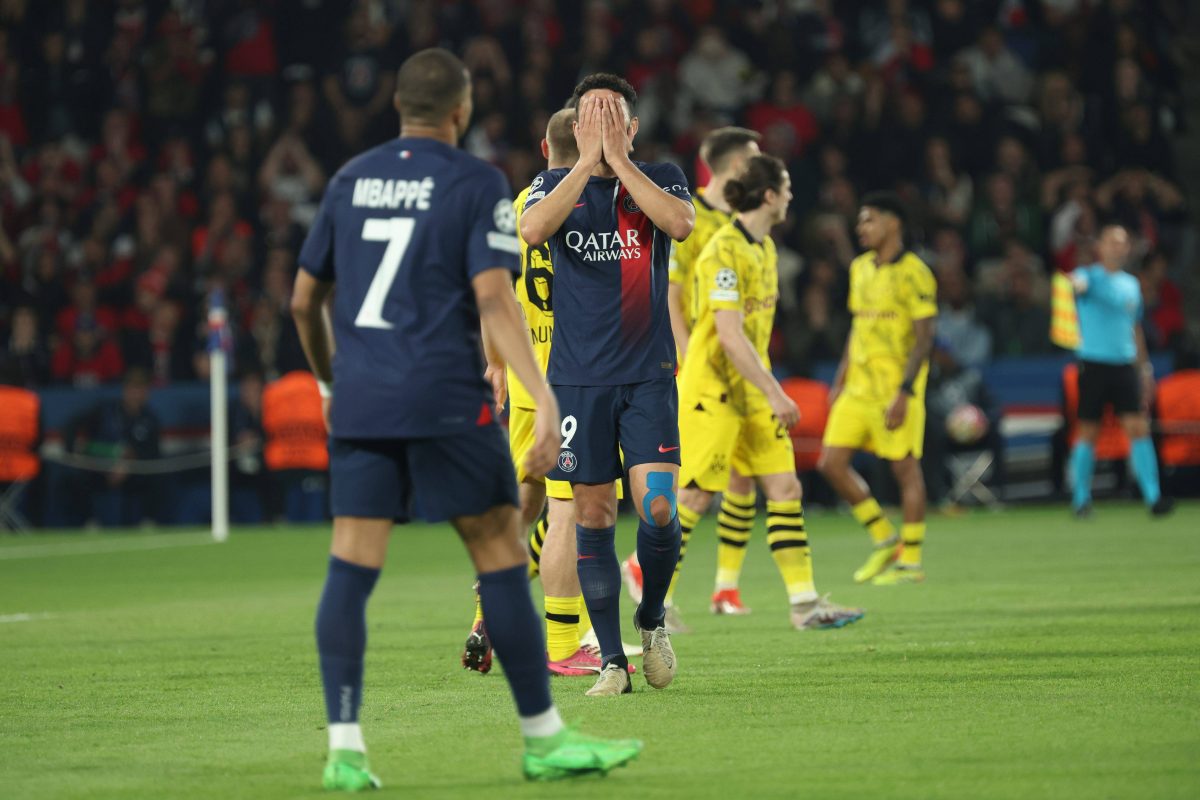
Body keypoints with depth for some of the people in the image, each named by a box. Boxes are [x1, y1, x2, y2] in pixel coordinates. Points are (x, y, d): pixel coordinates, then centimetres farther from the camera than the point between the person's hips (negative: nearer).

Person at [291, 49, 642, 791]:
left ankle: (345, 744, -7)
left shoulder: (351, 180, 13)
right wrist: (544, 398, -18)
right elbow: (493, 298, -13)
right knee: (502, 555, 3)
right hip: (446, 400, -5)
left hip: (359, 401, 5)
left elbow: (304, 299, 18)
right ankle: (544, 739, 9)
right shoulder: (476, 183, -2)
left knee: (351, 566, 1)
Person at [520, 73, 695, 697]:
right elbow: (532, 230, -17)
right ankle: (612, 660, 8)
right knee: (593, 515, 1)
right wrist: (587, 160, -18)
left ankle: (651, 618, 15)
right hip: (577, 379, 1)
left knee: (657, 508, -13)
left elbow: (681, 223, -18)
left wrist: (618, 158, -16)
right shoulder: (555, 184, 5)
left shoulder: (661, 178, 5)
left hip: (648, 373, -1)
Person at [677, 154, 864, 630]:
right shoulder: (724, 252, -19)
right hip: (713, 389, -9)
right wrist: (774, 393, -24)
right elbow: (729, 334, -24)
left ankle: (804, 603, 2)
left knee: (785, 490, 2)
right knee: (694, 496, -5)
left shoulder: (764, 247, 10)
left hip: (751, 389, 9)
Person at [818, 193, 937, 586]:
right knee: (832, 462, 2)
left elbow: (924, 338, -14)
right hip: (858, 386, 8)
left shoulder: (913, 273, -11)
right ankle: (884, 540, 16)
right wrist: (840, 380, 18)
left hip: (896, 388, -8)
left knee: (905, 468, -2)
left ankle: (910, 561, 7)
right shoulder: (860, 269, 12)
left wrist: (904, 392, -19)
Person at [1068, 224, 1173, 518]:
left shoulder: (1132, 284, 14)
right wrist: (1074, 283, -53)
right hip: (1093, 364, -4)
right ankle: (1081, 499, 13)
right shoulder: (1090, 276, -2)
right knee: (1088, 432, 1)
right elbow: (1078, 284, -28)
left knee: (1138, 428, -7)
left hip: (1125, 365, 4)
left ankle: (1153, 496, -11)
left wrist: (1145, 368, 20)